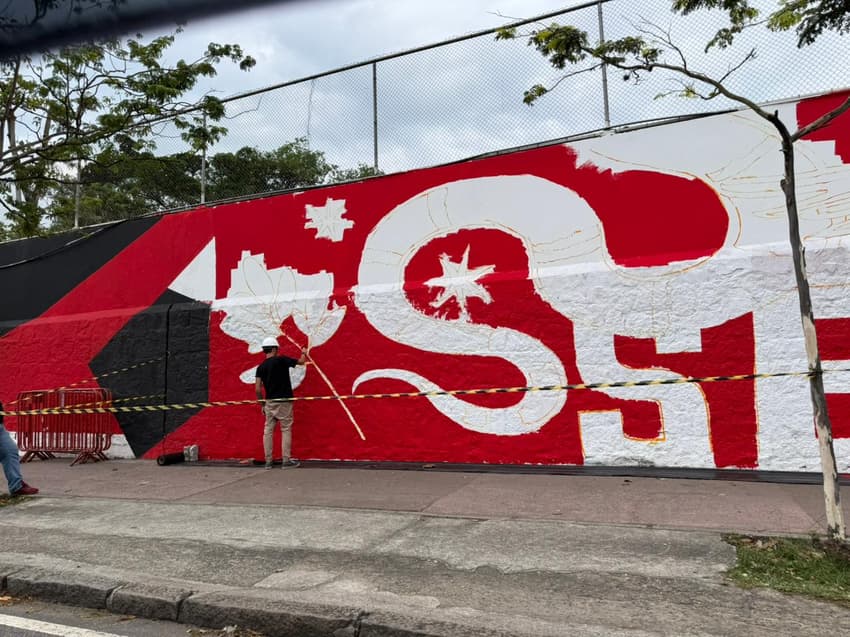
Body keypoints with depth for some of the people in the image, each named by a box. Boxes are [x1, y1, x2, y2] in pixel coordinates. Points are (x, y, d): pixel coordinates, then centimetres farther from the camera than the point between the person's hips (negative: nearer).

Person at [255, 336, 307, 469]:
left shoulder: (261, 367, 4)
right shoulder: (281, 360, -9)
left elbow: (258, 389, 2)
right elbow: (301, 361, 3)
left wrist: (262, 404, 13)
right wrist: (304, 353, 25)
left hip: (269, 402, 5)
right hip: (283, 401, -4)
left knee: (268, 430, 8)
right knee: (286, 430, 1)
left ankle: (268, 461, 11)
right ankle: (286, 461, 2)